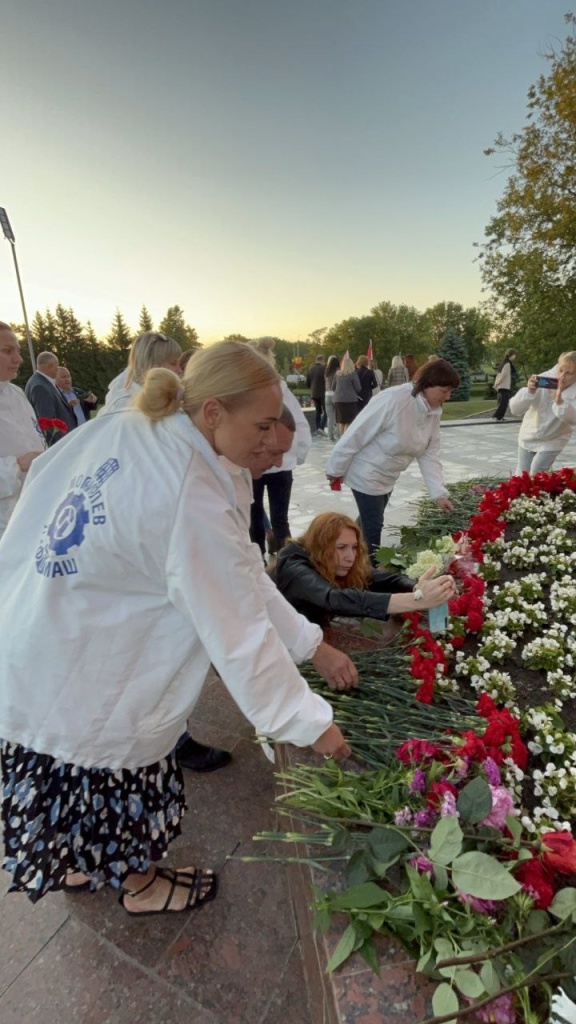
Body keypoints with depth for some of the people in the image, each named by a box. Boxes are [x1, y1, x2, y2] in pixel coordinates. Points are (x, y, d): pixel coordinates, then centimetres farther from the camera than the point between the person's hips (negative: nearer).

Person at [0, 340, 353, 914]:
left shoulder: (122, 429, -5)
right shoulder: (194, 502, -31)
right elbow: (240, 631, -27)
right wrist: (307, 721, -16)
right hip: (85, 672, -8)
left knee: (61, 780, 29)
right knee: (122, 776, 19)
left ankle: (77, 864, 56)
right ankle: (140, 886, 48)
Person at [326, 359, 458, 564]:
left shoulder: (434, 413, -4)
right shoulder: (394, 400, -29)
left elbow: (429, 455, -4)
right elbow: (357, 434, -24)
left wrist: (439, 493, -13)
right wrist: (336, 469, -17)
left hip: (387, 476, 8)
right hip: (367, 473, -8)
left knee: (371, 521, 20)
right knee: (373, 525, -2)